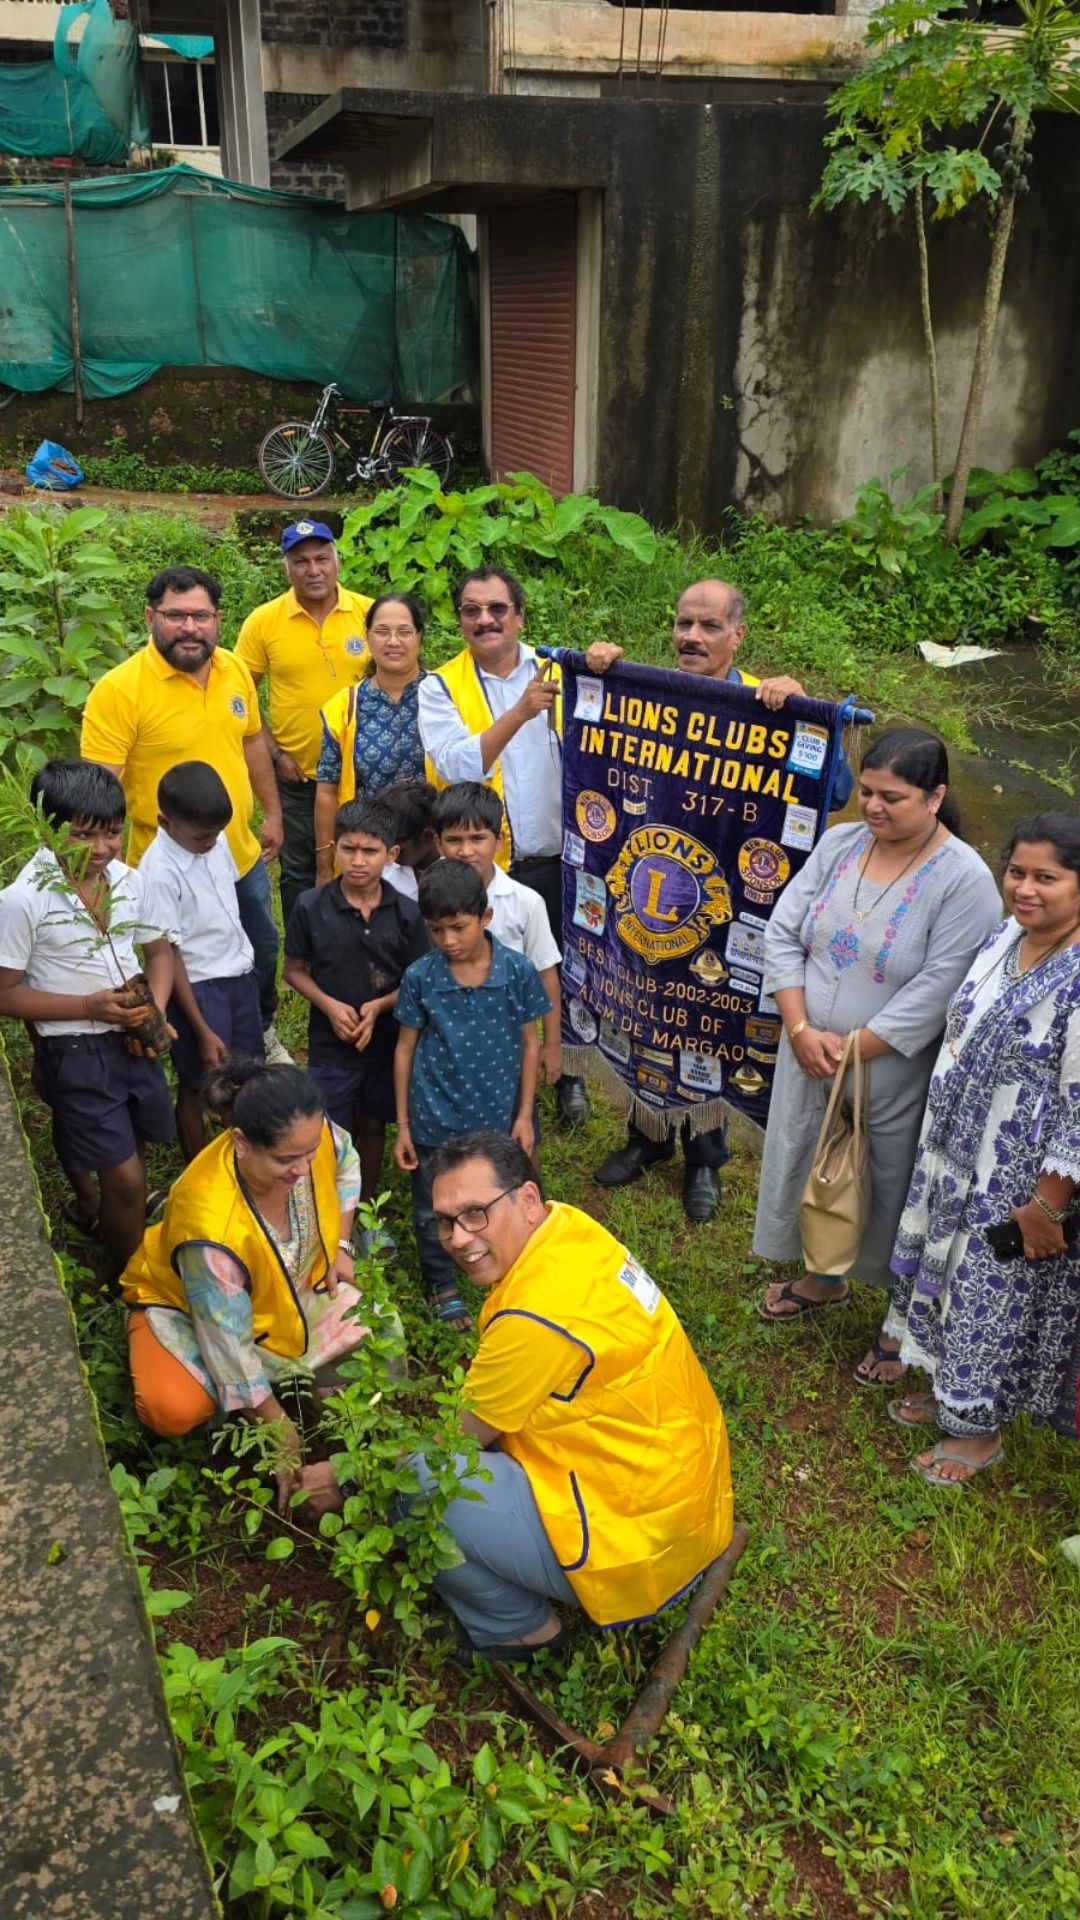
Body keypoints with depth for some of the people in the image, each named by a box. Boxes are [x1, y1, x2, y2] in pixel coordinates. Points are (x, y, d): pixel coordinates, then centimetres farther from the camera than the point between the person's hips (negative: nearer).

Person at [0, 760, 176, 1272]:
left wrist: (155, 1012, -8)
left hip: (133, 1041, 5)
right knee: (126, 1178, 2)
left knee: (128, 1162, 20)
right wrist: (89, 1006, -24)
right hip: (75, 1052, -5)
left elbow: (158, 951, 9)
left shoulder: (129, 881, -5)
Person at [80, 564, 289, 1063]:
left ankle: (262, 1034, 52)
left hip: (241, 857, 6)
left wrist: (272, 813, 17)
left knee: (262, 954, 25)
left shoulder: (234, 670, -2)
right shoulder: (119, 690, -22)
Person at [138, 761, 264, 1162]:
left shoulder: (215, 840, -5)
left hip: (241, 974, 7)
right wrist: (202, 1031, -16)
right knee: (199, 1087, 10)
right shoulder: (159, 873, -24)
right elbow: (168, 956, -19)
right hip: (198, 988, -7)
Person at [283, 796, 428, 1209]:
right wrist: (329, 1005, -18)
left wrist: (380, 1006, -20)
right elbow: (294, 969, -2)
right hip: (330, 1044, -1)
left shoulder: (407, 912, -11)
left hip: (387, 1041, 2)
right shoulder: (310, 907, -12)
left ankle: (368, 1208, 40)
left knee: (373, 1127, 20)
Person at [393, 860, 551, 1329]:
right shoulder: (420, 977, -13)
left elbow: (528, 1044, -2)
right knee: (434, 1211, 17)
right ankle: (442, 1286, 41)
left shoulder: (517, 971, -13)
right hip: (435, 1119, 0)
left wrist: (524, 1115, -1)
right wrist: (403, 1125, 0)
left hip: (497, 1117, 0)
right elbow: (405, 1049, -3)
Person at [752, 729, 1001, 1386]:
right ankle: (825, 1279, 49)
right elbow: (783, 932, -3)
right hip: (808, 1058, 5)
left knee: (889, 1188, 11)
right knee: (812, 1167, 22)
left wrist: (853, 1050, -20)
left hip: (892, 1074, -5)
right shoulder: (839, 844, -2)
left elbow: (937, 990, -22)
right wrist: (801, 1031, -13)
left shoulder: (964, 879, -19)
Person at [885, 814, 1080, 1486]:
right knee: (952, 1273, 22)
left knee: (996, 1293, 11)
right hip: (958, 1159, 7)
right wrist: (941, 1145, 17)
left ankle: (979, 1428, 35)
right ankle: (950, 1390, 46)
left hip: (1023, 1182, -7)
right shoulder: (1004, 938, -1)